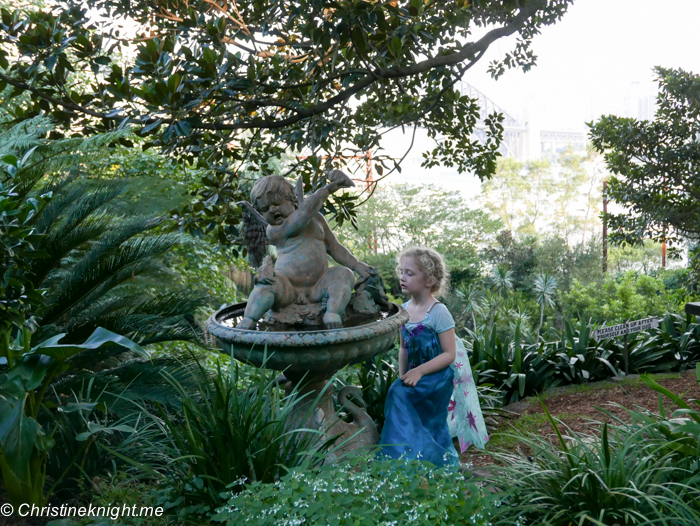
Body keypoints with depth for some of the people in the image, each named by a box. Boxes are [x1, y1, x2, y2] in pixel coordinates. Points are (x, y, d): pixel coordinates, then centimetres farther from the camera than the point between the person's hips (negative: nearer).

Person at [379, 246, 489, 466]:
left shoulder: (438, 312, -19)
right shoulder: (405, 309, 2)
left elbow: (449, 354, -19)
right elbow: (404, 348, 12)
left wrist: (419, 372, -24)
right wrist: (403, 376, 2)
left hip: (438, 377, -7)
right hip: (416, 376, 7)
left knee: (398, 395, -21)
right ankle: (447, 462, 35)